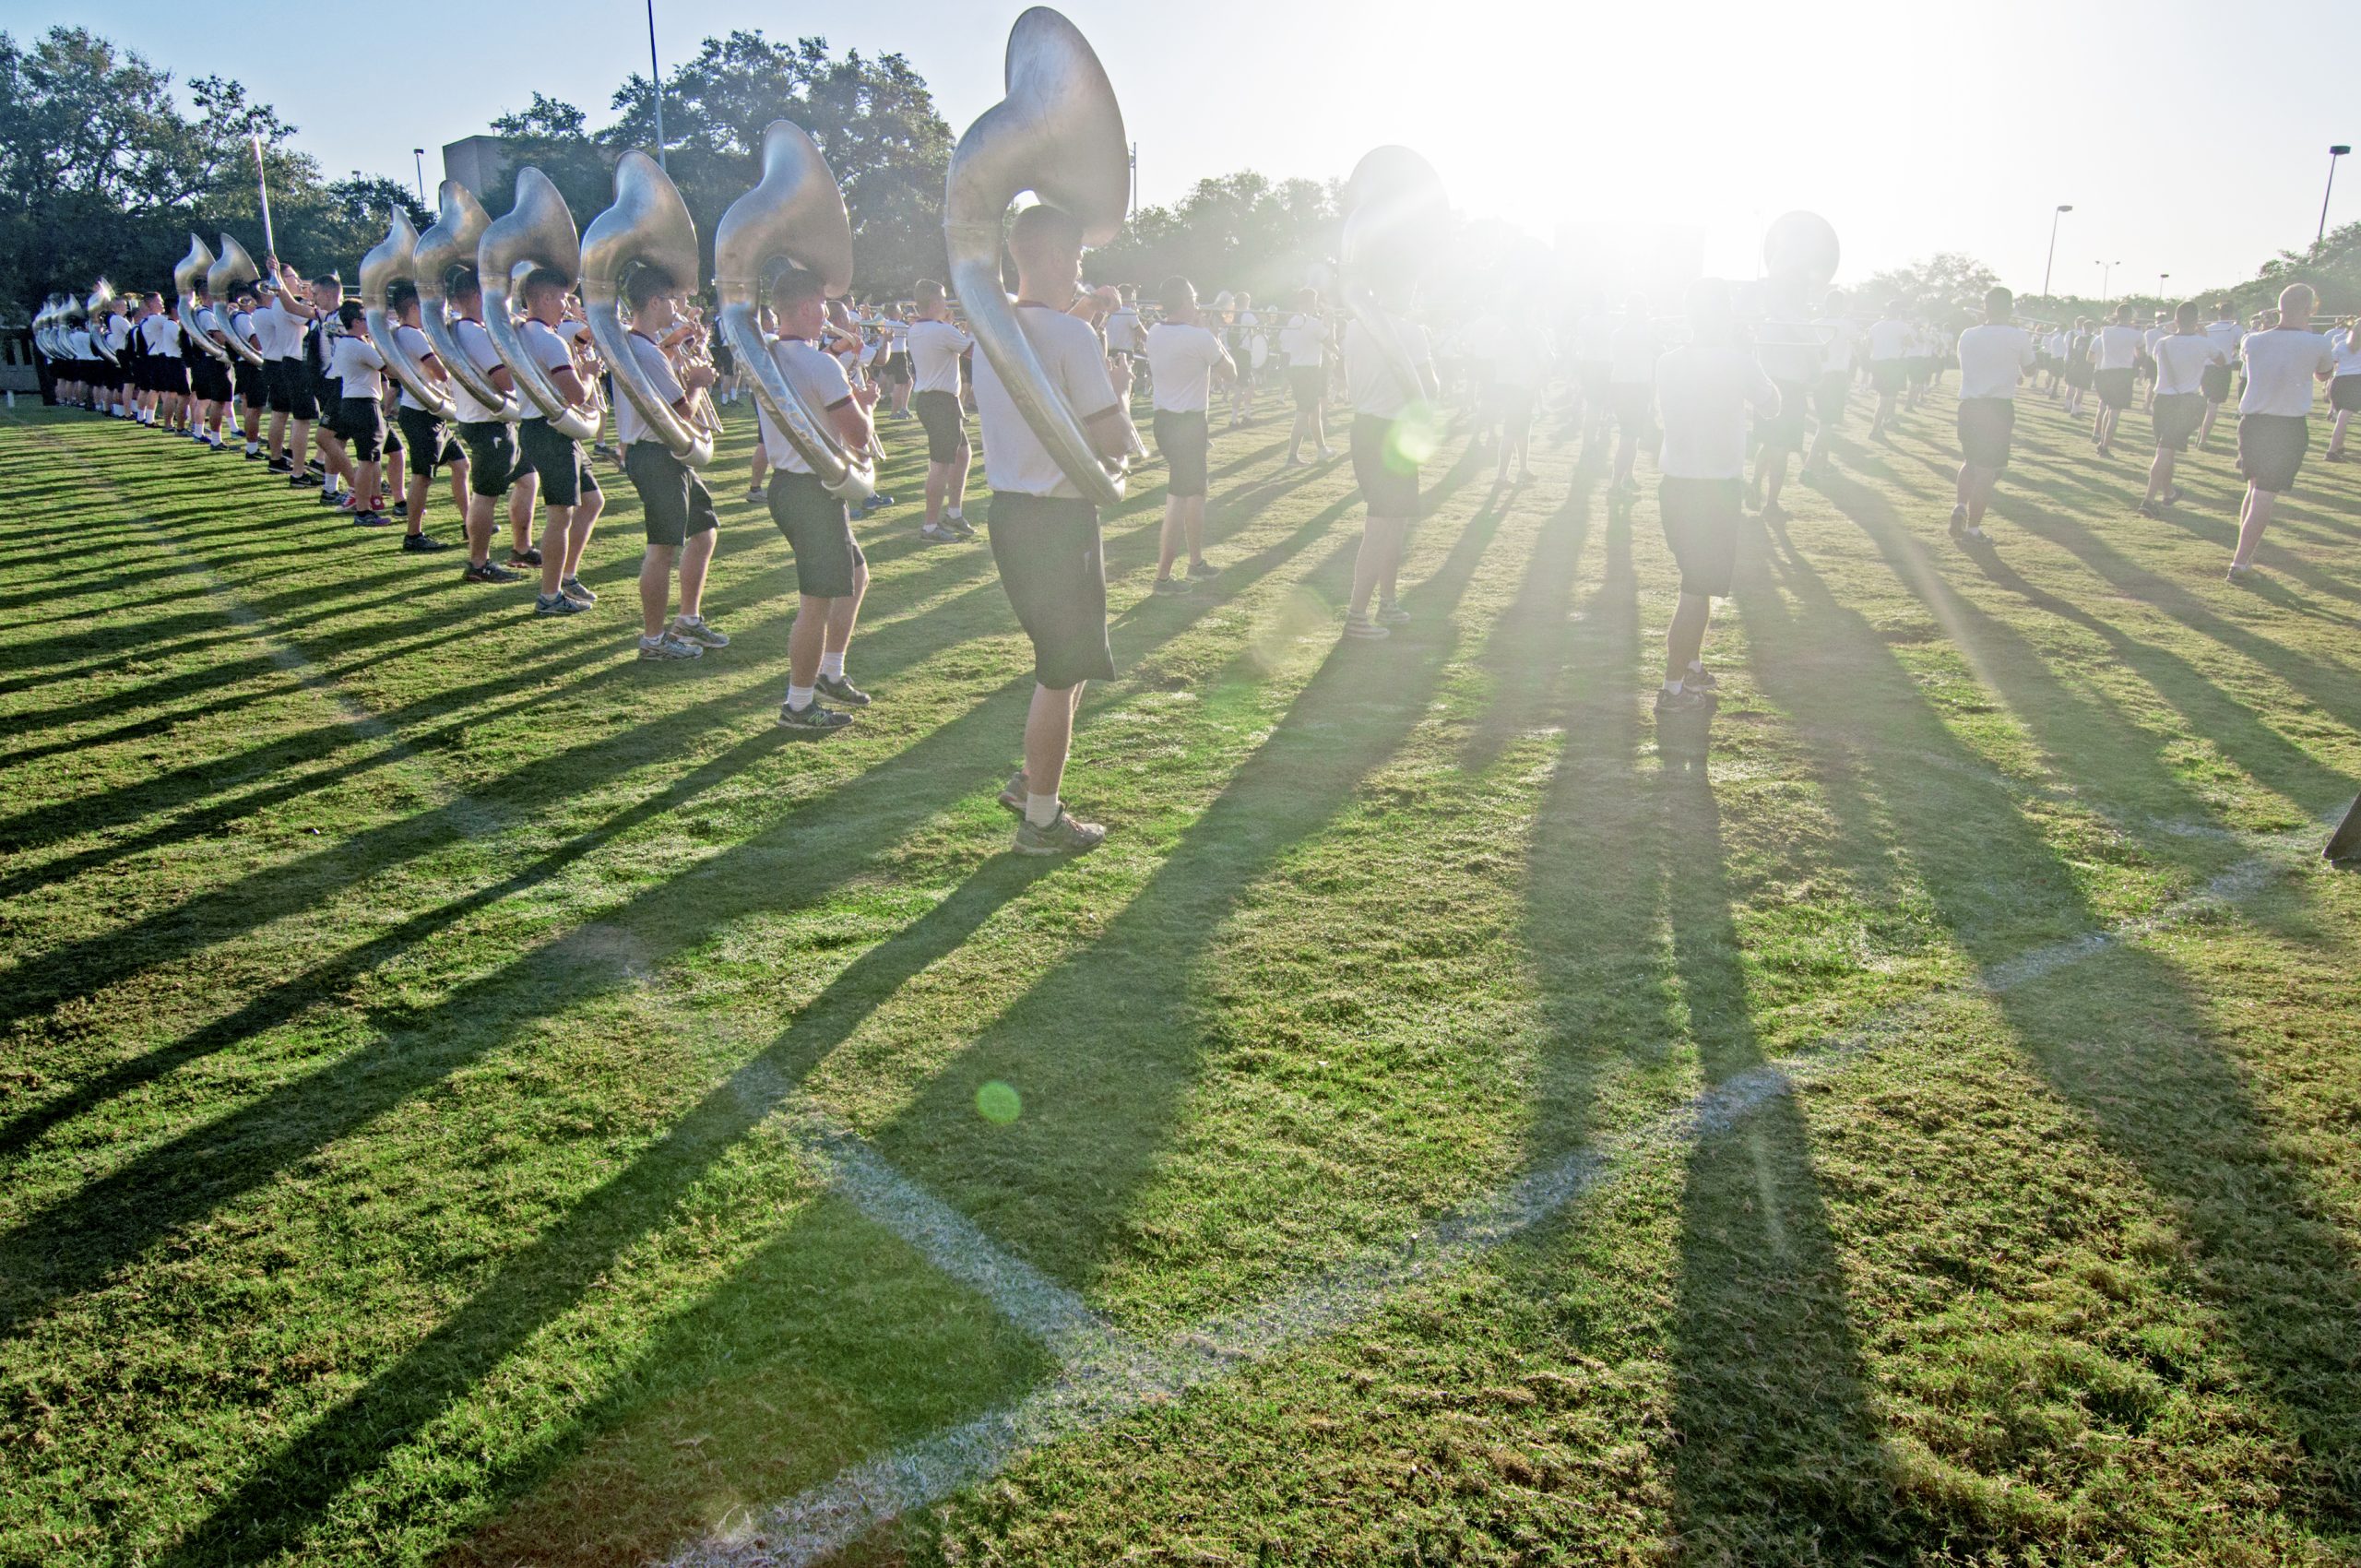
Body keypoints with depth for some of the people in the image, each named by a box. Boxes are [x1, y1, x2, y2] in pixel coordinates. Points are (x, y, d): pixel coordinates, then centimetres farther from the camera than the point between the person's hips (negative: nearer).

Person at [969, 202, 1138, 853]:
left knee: (1067, 660, 23)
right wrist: (1119, 401, 4)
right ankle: (1041, 820, 13)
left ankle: (1031, 781, 30)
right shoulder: (1070, 336, -17)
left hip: (1008, 509, 9)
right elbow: (1114, 440, -17)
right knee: (1062, 675, 3)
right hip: (1059, 520, -9)